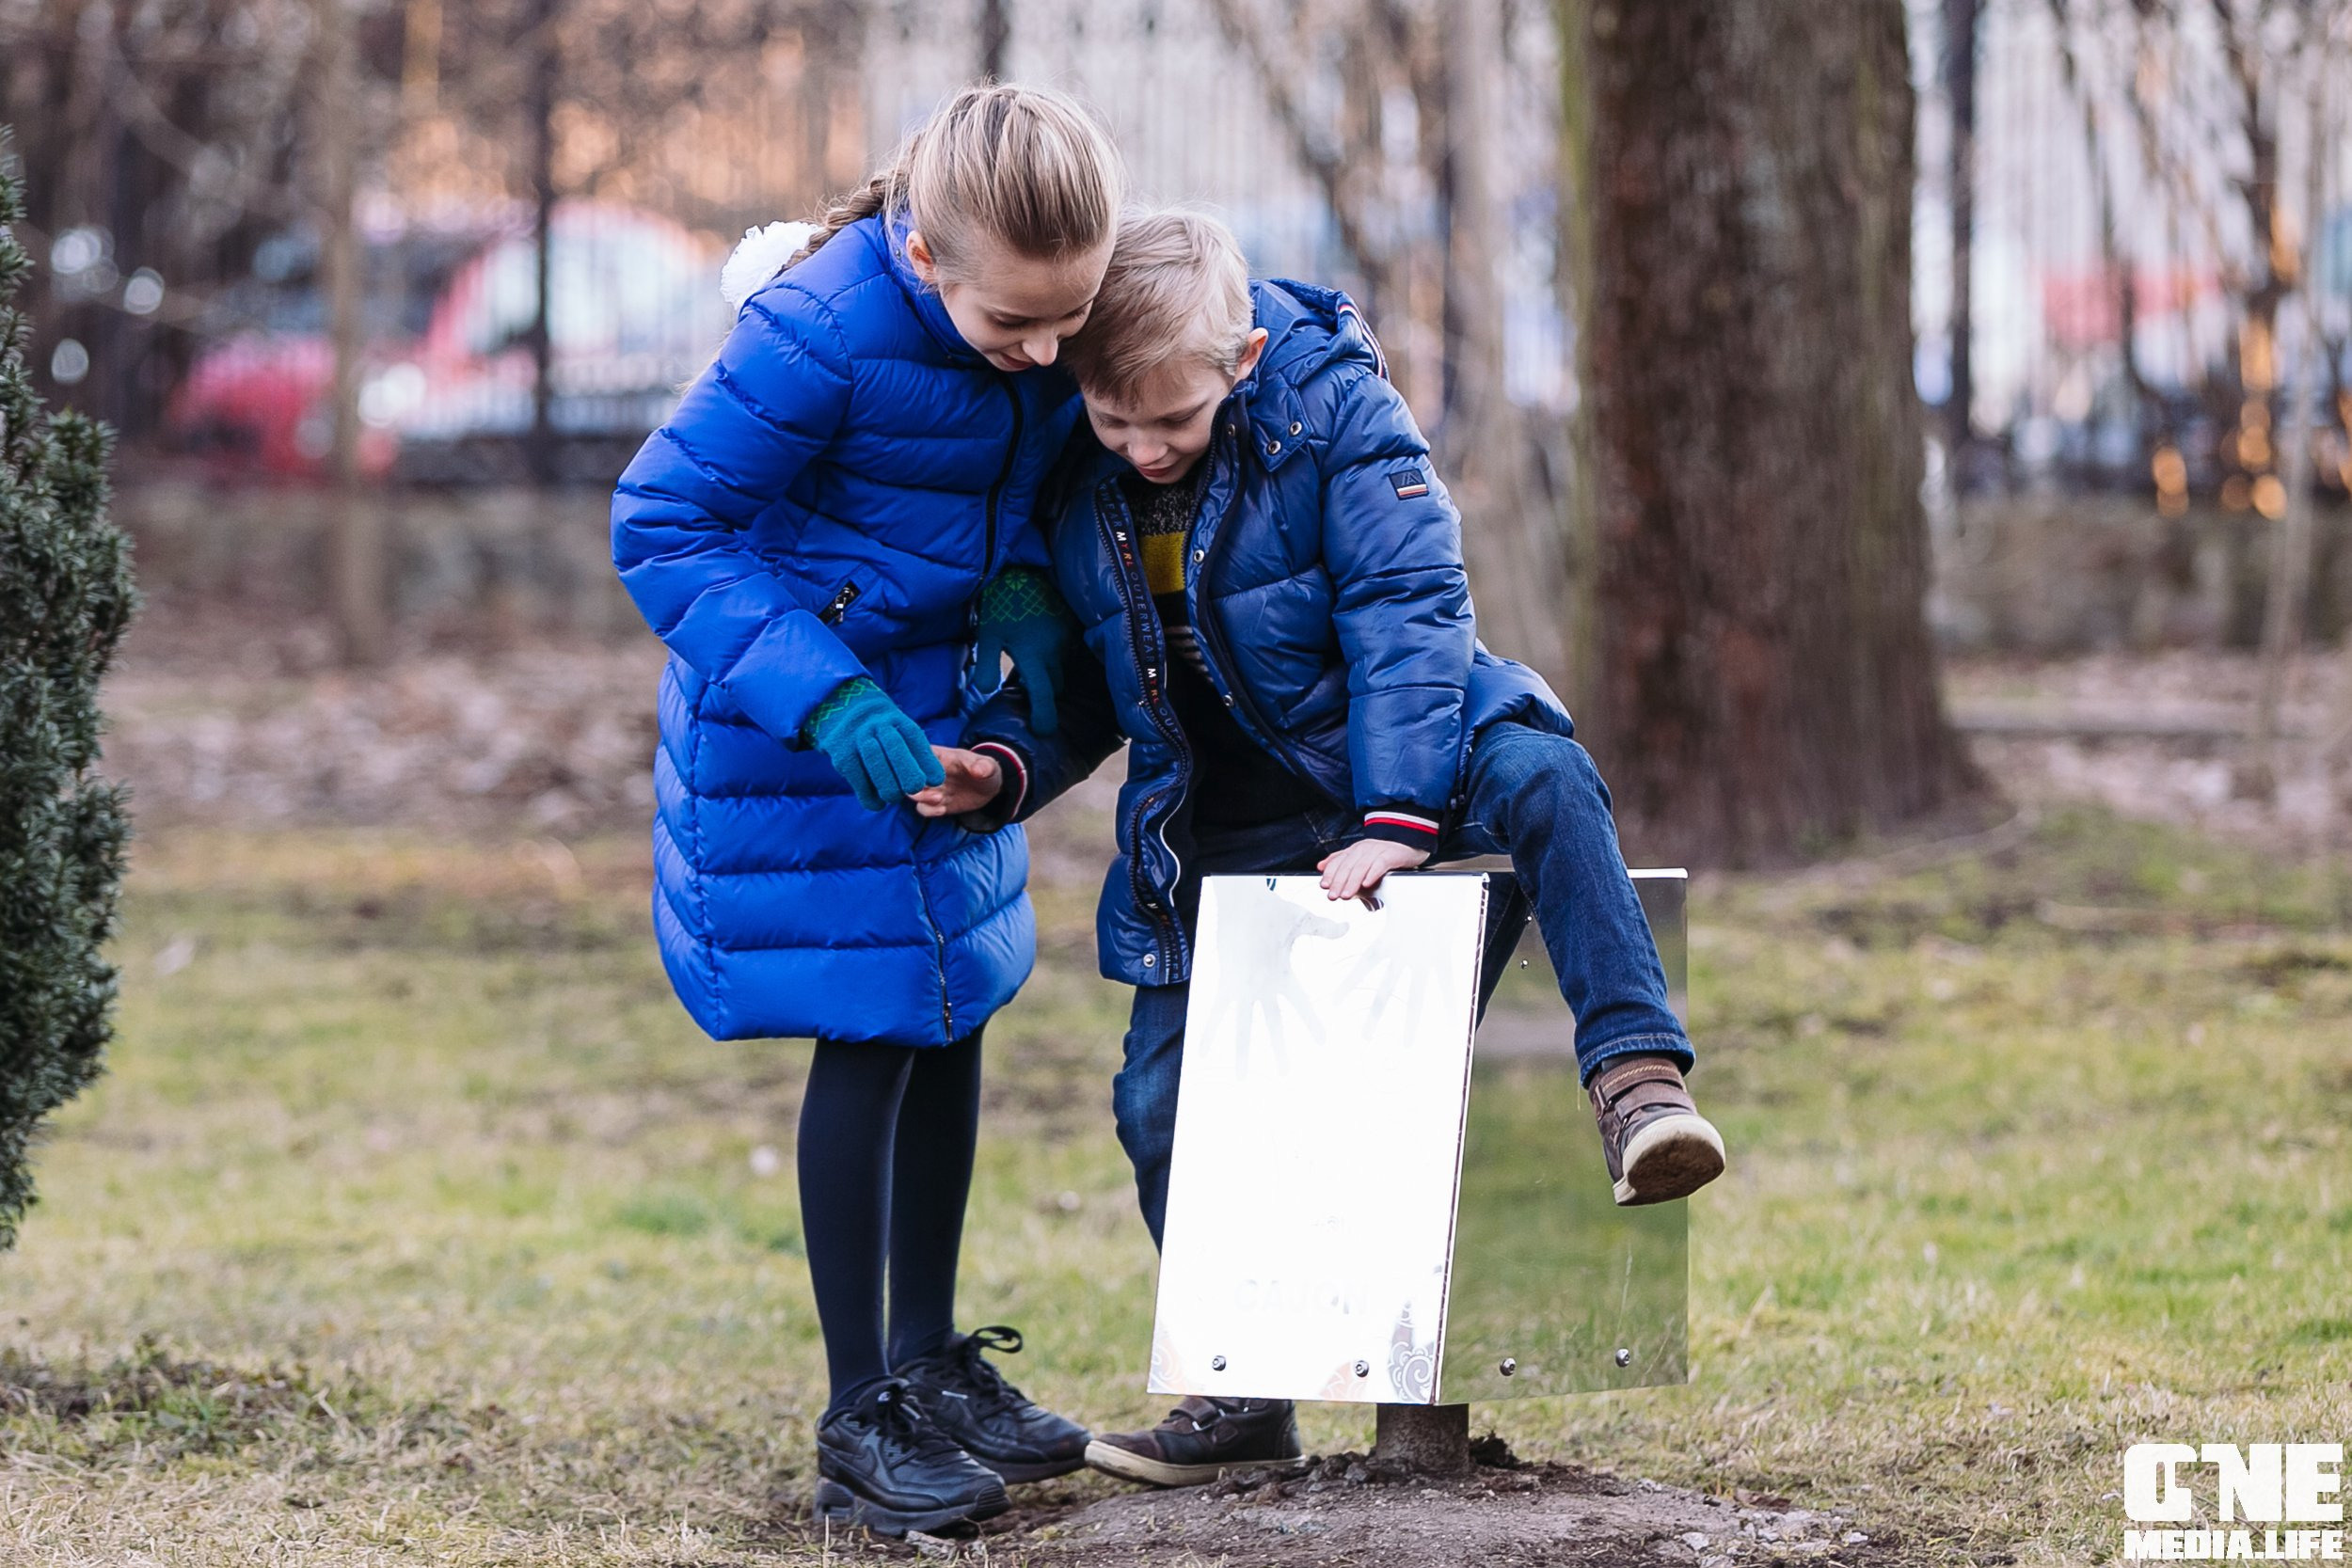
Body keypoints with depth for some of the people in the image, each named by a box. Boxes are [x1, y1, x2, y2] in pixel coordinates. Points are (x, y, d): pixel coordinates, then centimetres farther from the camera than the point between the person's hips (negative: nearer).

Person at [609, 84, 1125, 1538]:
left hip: (940, 699, 7)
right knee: (870, 1037, -6)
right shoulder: (823, 333, -33)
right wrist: (827, 702, -32)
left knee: (953, 1017, 13)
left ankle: (930, 1360, 28)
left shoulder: (1060, 316, -13)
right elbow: (662, 525, -25)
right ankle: (860, 1420, 3)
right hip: (795, 716, -7)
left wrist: (1021, 579, -11)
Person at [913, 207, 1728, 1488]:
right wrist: (1001, 766, -15)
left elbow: (1408, 611, -19)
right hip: (1219, 832, 4)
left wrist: (1394, 817, -29)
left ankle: (1635, 1080, -39)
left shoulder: (1329, 403, -17)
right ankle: (1241, 1398, 11)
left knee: (1542, 774, -36)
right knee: (1164, 1103, -5)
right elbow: (1077, 677, 7)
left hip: (1381, 757, -3)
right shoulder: (1071, 481, -5)